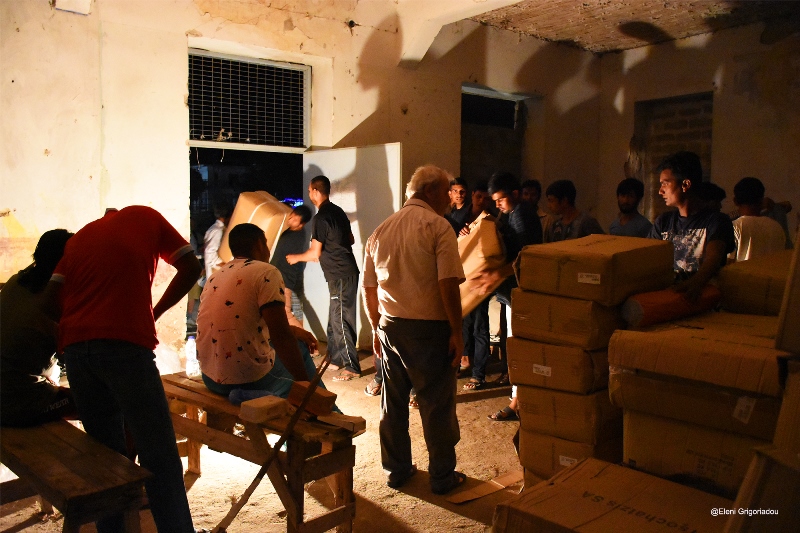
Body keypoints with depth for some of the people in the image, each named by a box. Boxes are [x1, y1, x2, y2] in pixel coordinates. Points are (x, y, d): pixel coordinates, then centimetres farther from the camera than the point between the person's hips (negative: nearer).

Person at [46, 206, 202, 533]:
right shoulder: (144, 216, 16)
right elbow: (191, 268, 10)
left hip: (74, 346, 5)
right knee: (158, 454, -2)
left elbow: (53, 294, 11)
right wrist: (156, 311, 15)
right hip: (126, 344, -5)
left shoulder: (79, 238, 24)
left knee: (105, 450, 13)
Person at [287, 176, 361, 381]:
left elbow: (315, 253, -13)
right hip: (346, 271, 9)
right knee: (334, 319, 17)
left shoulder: (321, 218, -15)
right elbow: (350, 239, 19)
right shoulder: (337, 211, 11)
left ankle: (352, 367, 0)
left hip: (341, 276, -9)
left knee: (341, 320, -4)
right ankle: (335, 358, 28)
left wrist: (296, 257, 4)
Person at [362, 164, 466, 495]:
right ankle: (443, 477, 18)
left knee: (393, 402, 16)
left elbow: (368, 288, 12)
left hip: (389, 327, 6)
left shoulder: (381, 231, 10)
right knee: (437, 405, 6)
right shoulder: (437, 226, -10)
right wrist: (457, 332, -12)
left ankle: (396, 470, 28)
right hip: (429, 328, -6)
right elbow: (448, 284, -18)